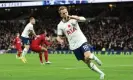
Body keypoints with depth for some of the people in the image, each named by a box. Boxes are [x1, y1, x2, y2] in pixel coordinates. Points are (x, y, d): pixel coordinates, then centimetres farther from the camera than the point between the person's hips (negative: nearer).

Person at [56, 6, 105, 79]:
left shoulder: (73, 18, -3)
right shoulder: (60, 25, 1)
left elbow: (83, 19, -21)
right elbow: (58, 37, 6)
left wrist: (72, 17, -35)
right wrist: (60, 40, -20)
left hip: (82, 41, -2)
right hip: (74, 46, 2)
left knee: (88, 56, -27)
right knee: (87, 62, 4)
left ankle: (93, 56, 8)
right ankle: (101, 73, 17)